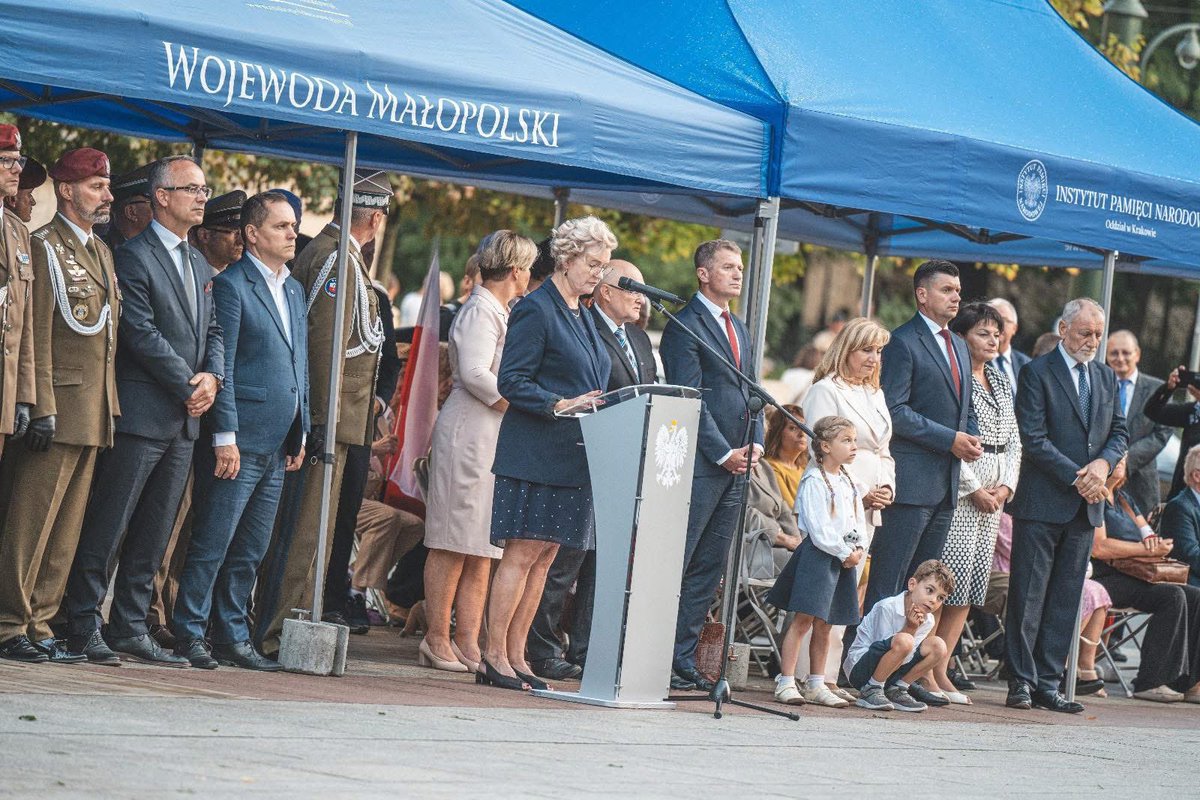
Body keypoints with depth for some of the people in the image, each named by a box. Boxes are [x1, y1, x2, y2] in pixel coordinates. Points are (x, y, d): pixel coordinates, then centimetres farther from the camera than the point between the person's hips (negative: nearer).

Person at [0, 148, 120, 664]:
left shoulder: (100, 252, 19)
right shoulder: (45, 247, -6)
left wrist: (109, 406, 15)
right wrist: (43, 407, -18)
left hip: (93, 415, 8)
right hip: (58, 405, -8)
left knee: (66, 530, 8)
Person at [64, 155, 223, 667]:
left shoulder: (200, 266, 19)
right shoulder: (134, 257, -8)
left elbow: (212, 331, 17)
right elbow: (142, 333, -14)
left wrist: (213, 376, -3)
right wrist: (188, 386, -12)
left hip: (185, 419, 8)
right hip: (141, 413, -8)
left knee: (154, 535, 8)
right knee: (107, 528, -4)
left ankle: (130, 630, 12)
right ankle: (82, 625, 1)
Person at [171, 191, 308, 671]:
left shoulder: (294, 290, 18)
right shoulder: (232, 285, -7)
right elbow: (222, 366, -12)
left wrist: (300, 436, 17)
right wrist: (225, 437, -16)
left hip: (277, 444, 8)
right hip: (241, 439, -8)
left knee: (250, 551, 11)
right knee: (212, 544, -5)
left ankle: (233, 638, 16)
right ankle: (189, 634, 1)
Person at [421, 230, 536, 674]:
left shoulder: (497, 312, 20)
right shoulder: (480, 311, -10)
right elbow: (475, 374, -21)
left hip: (495, 438, 10)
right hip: (469, 434, -10)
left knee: (482, 548, 6)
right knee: (454, 544, -5)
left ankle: (468, 643, 6)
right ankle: (437, 640, -1)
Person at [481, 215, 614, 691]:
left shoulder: (581, 315, 17)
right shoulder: (536, 311, -9)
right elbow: (511, 381, -14)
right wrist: (559, 405, -23)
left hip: (571, 456, 8)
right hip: (535, 452, -8)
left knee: (544, 557, 7)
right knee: (522, 553, -8)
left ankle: (515, 656, 10)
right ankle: (493, 656, -4)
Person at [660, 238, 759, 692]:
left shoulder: (739, 330, 20)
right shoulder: (686, 326, -7)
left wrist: (755, 443, 6)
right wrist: (723, 453, -14)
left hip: (734, 466, 9)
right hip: (699, 465, -9)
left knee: (710, 569, 7)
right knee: (676, 565, -7)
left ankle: (683, 659, 10)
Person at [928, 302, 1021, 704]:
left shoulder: (1002, 383, 17)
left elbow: (1013, 441, 17)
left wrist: (1005, 486, 2)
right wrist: (974, 488, -14)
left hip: (994, 492, 8)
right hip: (957, 488, -8)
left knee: (973, 581, 6)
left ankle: (940, 670, 9)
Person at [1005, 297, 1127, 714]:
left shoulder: (1105, 377, 15)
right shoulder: (1037, 373, -5)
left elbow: (1119, 431, 15)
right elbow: (1034, 439, -12)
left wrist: (1103, 464, -6)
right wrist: (1077, 477, -15)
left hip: (1085, 507, 6)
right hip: (1042, 503, -6)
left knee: (1065, 599, 6)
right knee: (1028, 597, -3)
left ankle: (1048, 683, 10)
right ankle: (1021, 682, 2)